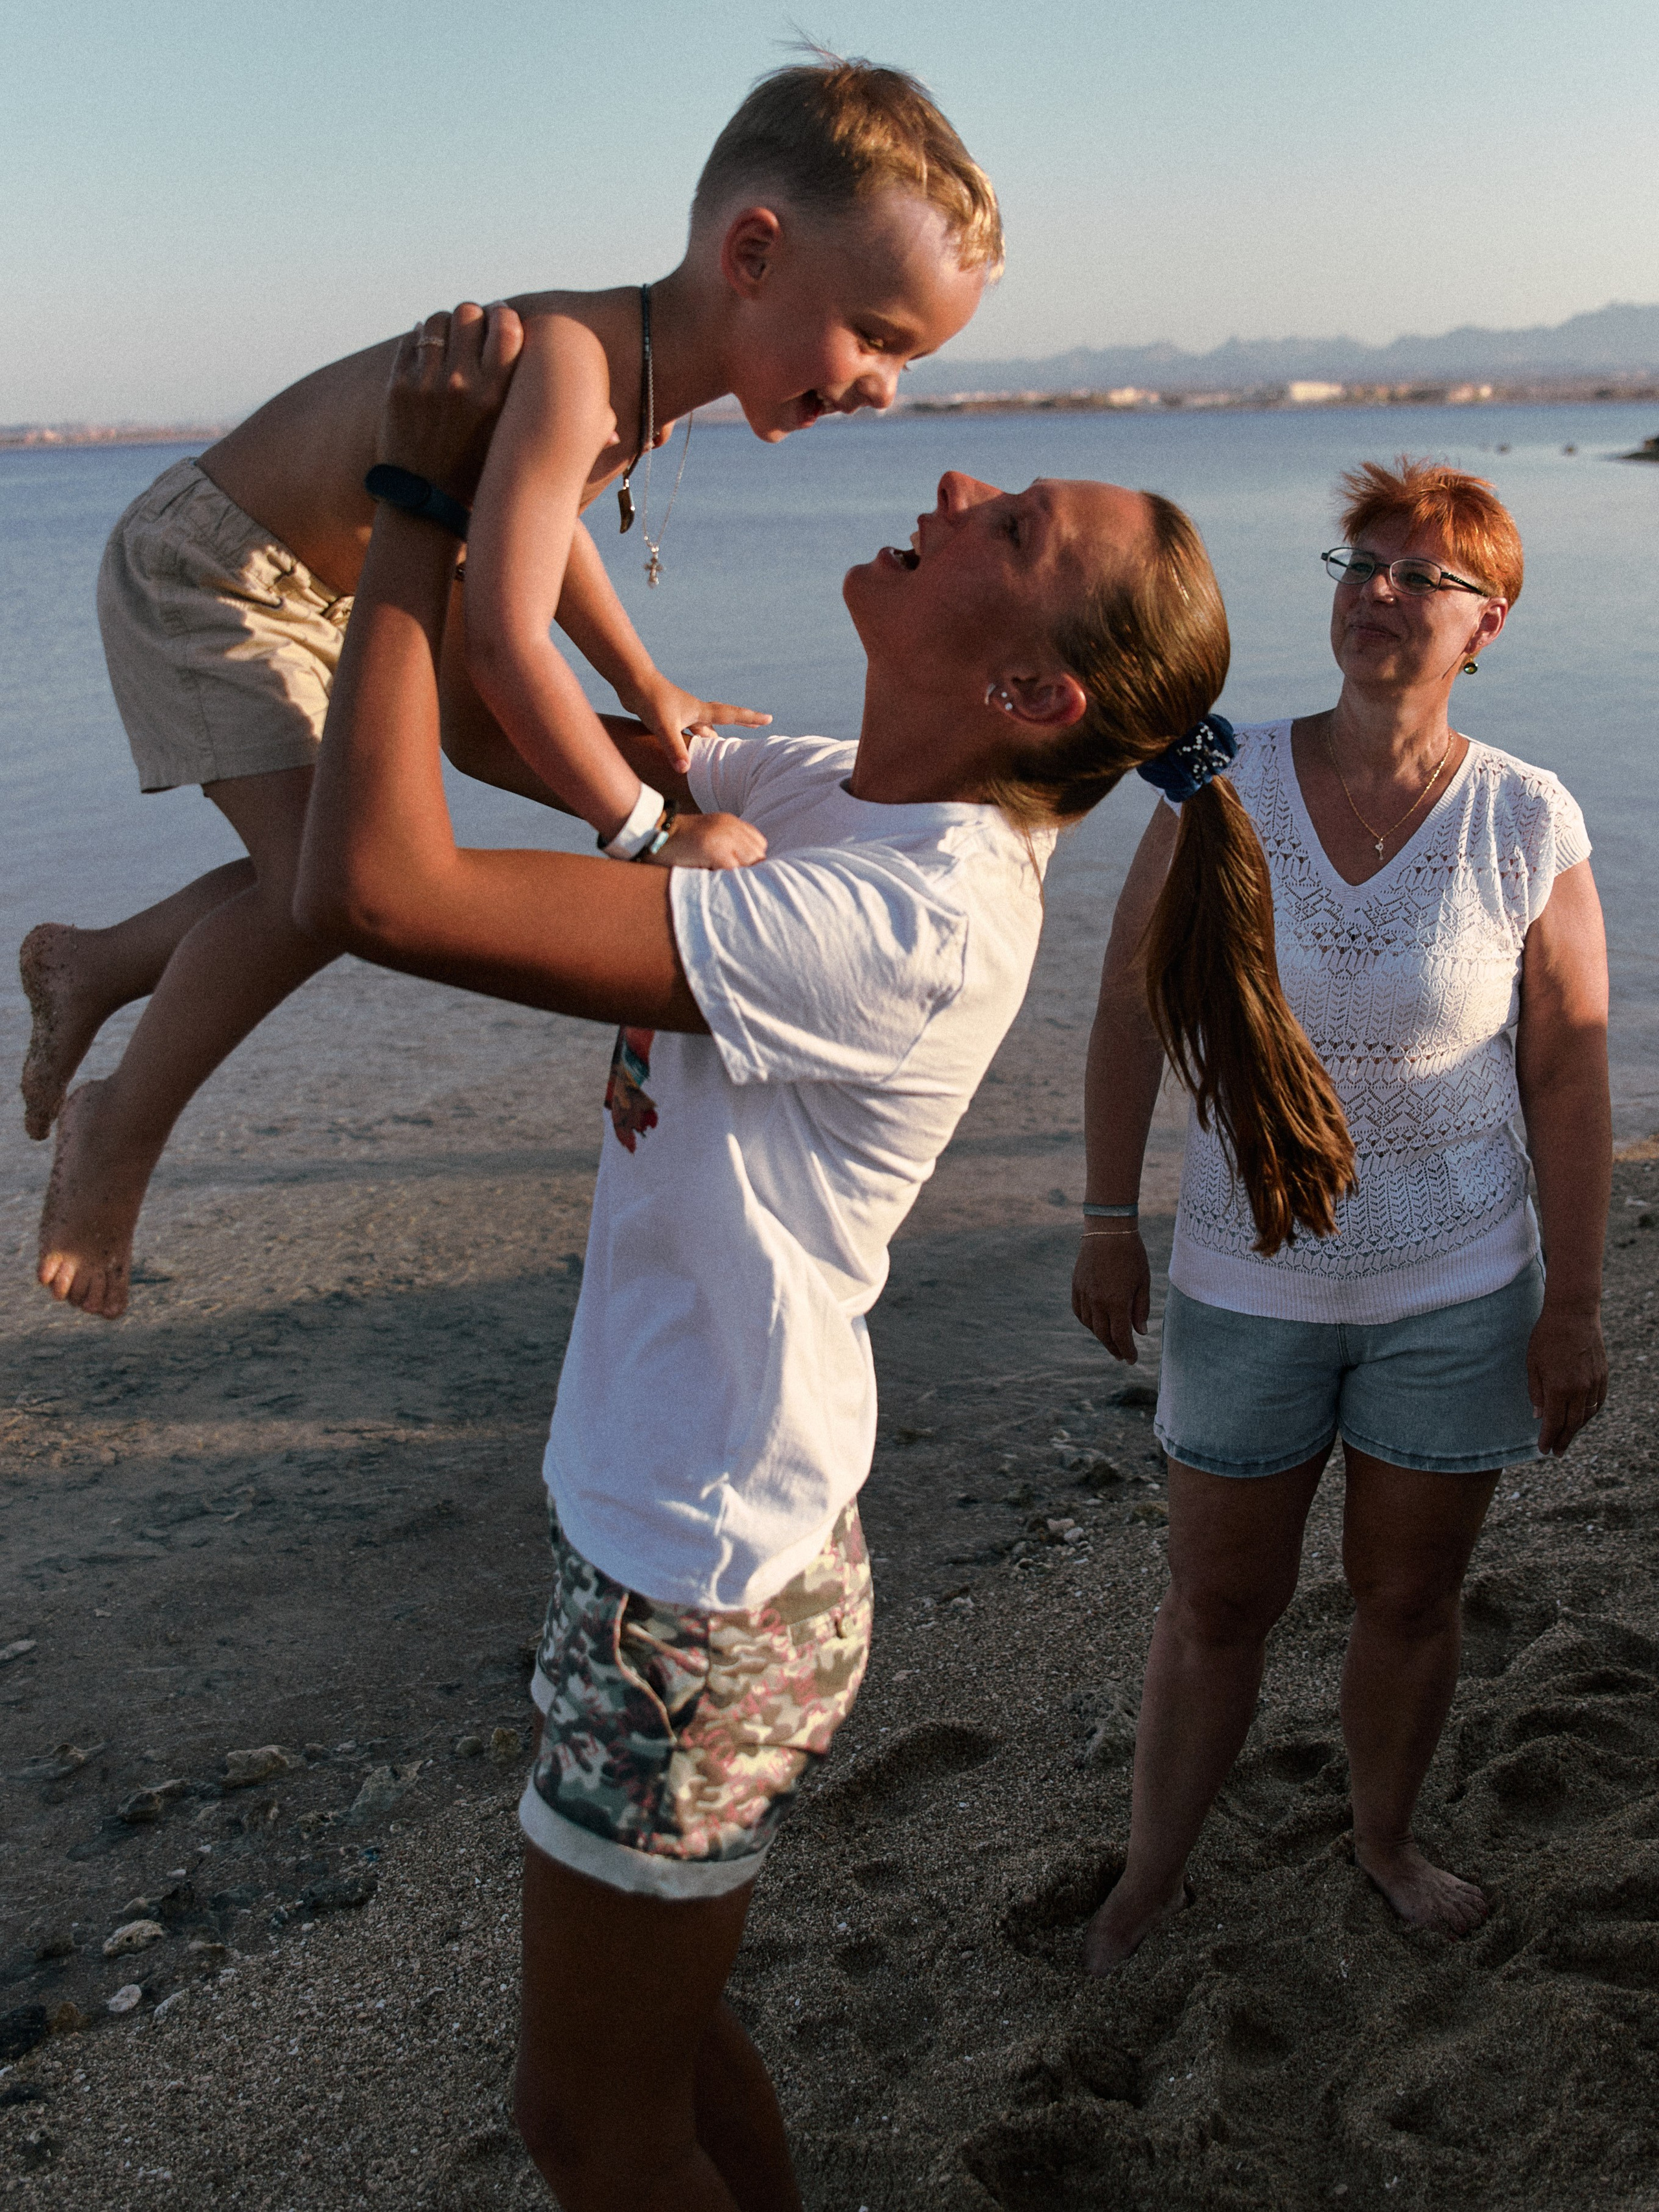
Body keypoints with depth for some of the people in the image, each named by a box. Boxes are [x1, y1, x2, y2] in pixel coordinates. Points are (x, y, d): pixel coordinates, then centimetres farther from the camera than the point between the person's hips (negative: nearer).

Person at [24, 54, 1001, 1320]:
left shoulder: (654, 378, -3)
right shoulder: (571, 360, -34)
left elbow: (533, 519, 17)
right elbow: (503, 644, -41)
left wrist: (650, 692, 12)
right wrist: (647, 829, -32)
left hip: (325, 589, 9)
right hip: (206, 570, -9)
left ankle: (94, 967, 29)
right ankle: (123, 1128, 4)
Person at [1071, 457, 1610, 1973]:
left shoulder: (1529, 827, -10)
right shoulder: (1223, 793, -9)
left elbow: (1569, 1079, -6)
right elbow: (1132, 1010, -1)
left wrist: (1574, 1307, -4)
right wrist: (1111, 1224, 0)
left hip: (1457, 1291, 0)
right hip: (1249, 1283, 0)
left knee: (1412, 1596, 17)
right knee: (1217, 1605, 11)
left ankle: (1387, 1842, 42)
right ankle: (1154, 1874, 32)